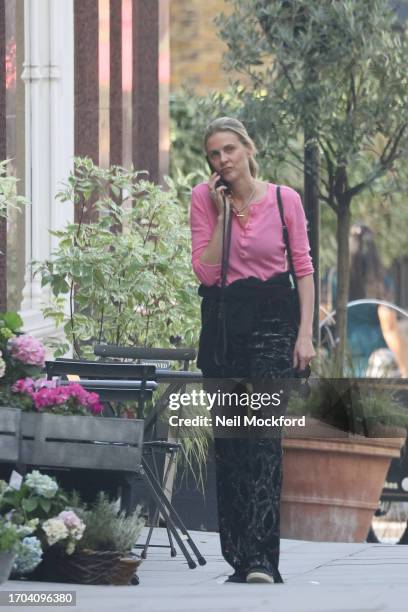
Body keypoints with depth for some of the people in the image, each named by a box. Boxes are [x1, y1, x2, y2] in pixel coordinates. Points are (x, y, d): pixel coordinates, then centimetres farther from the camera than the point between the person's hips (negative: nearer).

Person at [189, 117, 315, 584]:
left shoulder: (285, 200, -1)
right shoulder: (204, 199, 2)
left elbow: (303, 269, 3)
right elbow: (206, 271, -4)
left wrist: (305, 333, -5)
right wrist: (222, 215, -10)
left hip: (273, 319, -3)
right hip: (222, 321, 3)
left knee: (263, 436, -15)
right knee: (228, 440, 3)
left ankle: (261, 557, -22)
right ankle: (240, 557, 9)